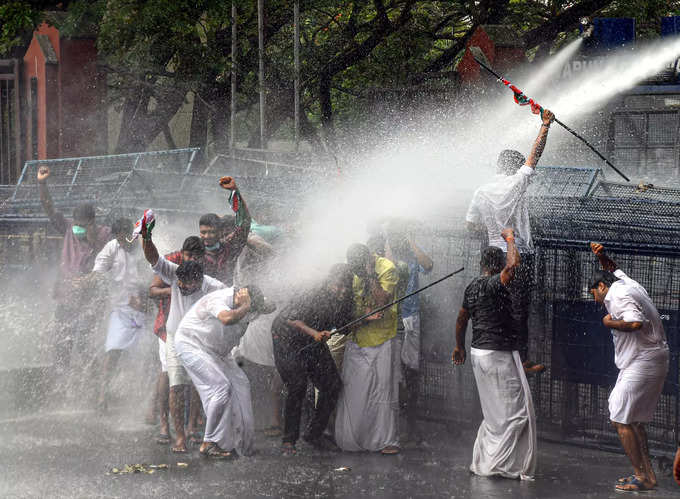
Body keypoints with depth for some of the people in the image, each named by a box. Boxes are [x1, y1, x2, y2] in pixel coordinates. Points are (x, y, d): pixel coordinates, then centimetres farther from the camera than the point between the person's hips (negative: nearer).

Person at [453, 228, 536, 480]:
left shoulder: (472, 287, 11)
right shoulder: (495, 284, -16)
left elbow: (461, 320, 22)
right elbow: (513, 263, -34)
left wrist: (459, 347, 36)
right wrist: (509, 238, -16)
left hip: (479, 353, 9)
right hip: (499, 355, -9)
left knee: (494, 412, 18)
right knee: (515, 412, -3)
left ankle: (481, 462, 20)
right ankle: (496, 464, -4)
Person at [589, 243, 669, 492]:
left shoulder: (616, 296, -14)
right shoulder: (627, 284, 16)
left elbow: (635, 323, -31)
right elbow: (611, 268, 37)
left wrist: (610, 323, -14)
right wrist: (601, 254, 18)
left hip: (641, 365, -10)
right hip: (656, 361, 10)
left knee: (621, 420, -6)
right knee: (635, 419, 16)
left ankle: (641, 476, -5)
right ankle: (647, 474, 17)